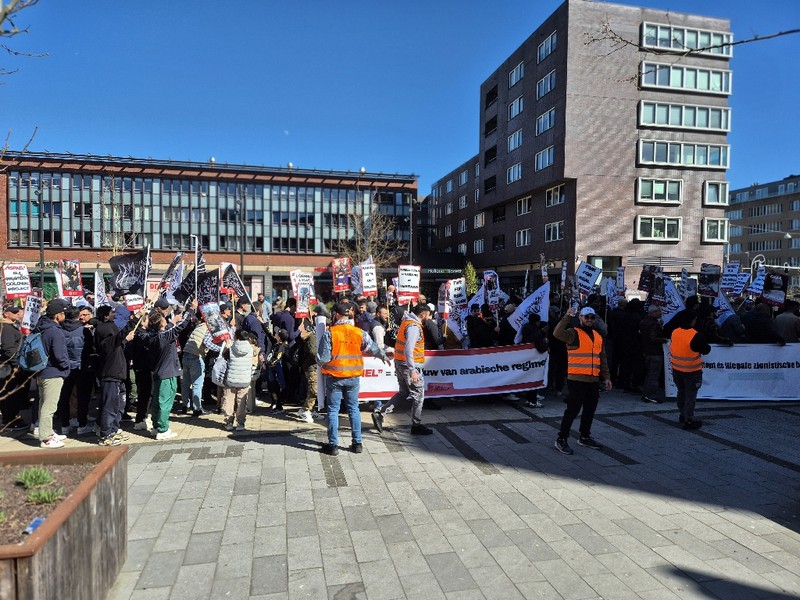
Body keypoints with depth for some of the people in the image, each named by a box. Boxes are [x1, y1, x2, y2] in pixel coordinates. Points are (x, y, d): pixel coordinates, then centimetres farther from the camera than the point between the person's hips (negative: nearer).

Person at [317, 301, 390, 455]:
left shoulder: (329, 333, -13)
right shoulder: (359, 332, -4)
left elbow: (323, 359, -15)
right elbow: (374, 349, 8)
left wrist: (321, 362, 9)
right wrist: (384, 357, 28)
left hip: (334, 377, -3)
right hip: (353, 377, 3)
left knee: (333, 410, 9)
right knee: (353, 408, 15)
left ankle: (333, 445, 13)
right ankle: (357, 443, 20)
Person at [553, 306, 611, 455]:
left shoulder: (598, 336, 15)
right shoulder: (573, 333, -7)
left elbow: (602, 359, 20)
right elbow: (558, 333, -29)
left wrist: (606, 377, 16)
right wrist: (567, 317, -33)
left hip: (593, 381, 7)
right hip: (576, 380, -7)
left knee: (590, 411, 15)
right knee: (572, 410, -4)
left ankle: (585, 437, 31)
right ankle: (561, 439, 5)